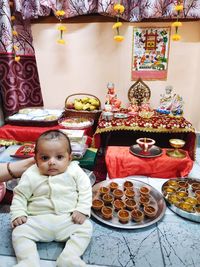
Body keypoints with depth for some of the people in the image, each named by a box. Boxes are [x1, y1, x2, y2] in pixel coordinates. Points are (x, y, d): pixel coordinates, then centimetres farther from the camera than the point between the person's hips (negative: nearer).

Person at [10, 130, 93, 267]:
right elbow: (20, 195, 7)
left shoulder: (75, 171, -4)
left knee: (85, 228, -20)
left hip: (68, 219, 0)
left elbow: (85, 190, 0)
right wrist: (18, 214, -5)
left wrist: (82, 210, -10)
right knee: (19, 232, -16)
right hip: (38, 220, 1)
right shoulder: (31, 175, -2)